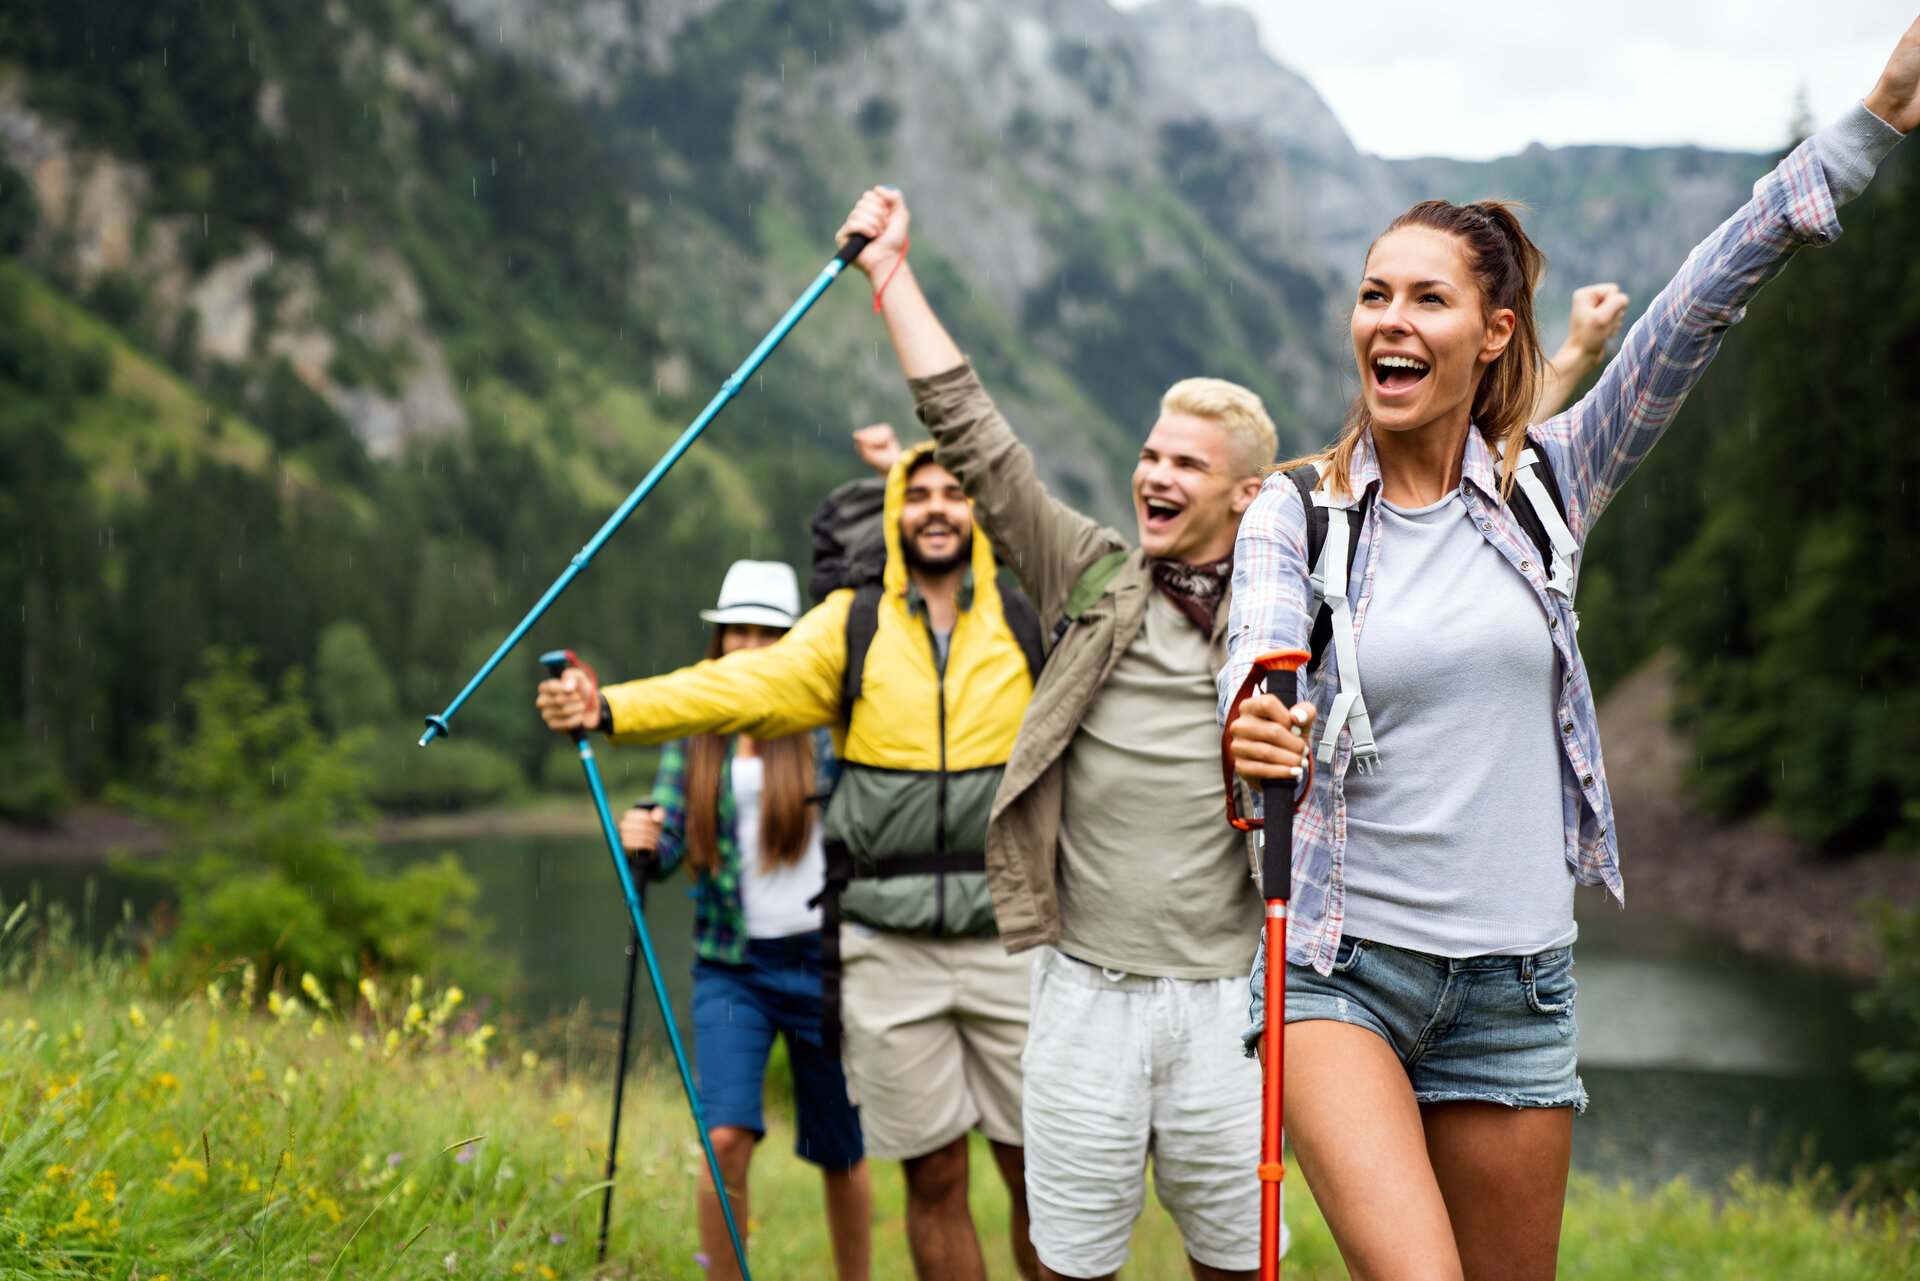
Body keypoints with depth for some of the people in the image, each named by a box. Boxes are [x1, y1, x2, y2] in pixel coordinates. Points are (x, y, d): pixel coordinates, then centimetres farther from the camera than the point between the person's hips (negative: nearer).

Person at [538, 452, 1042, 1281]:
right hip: (888, 950, 1)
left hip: (1009, 941, 0)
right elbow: (742, 685, -8)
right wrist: (610, 708, -22)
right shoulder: (851, 629, 5)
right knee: (934, 1178, 8)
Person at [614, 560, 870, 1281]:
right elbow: (670, 847, 1)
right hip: (730, 966, 1)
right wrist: (644, 842, -20)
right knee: (726, 1138, -15)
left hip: (821, 958, -1)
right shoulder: (694, 733, 5)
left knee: (840, 1153, 10)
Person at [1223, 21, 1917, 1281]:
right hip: (1339, 964, -2)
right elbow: (1260, 646, -20)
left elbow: (1705, 303, -5)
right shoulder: (1296, 513, -1)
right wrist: (1257, 730, -44)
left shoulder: (1548, 486, 2)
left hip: (1517, 985, 3)